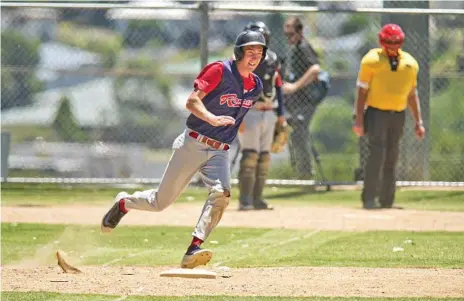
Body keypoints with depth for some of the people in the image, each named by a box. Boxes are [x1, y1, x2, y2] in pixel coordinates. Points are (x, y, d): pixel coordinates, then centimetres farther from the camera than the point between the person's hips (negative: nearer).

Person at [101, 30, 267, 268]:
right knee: (161, 201, 5)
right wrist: (211, 119, -36)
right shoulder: (221, 71, -13)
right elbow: (191, 101, -22)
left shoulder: (256, 86, 8)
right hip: (193, 144, -4)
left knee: (221, 193, -26)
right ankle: (124, 203, 37)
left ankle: (194, 249, -32)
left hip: (219, 152, 5)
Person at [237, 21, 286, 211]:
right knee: (250, 155, -14)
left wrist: (281, 114, 13)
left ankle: (257, 199, 12)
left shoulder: (272, 60, 12)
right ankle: (245, 201, -13)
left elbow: (278, 87, 17)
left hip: (269, 114, 7)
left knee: (264, 157, 6)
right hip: (249, 113, -7)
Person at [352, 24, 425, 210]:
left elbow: (412, 94, 16)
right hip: (376, 112, -5)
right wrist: (359, 118, -9)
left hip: (398, 115, 5)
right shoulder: (372, 60, -3)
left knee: (391, 159, 9)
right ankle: (369, 199, -15)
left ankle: (387, 201, 16)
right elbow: (362, 91, -3)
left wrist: (418, 122, 12)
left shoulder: (410, 63, 10)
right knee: (377, 154, -16)